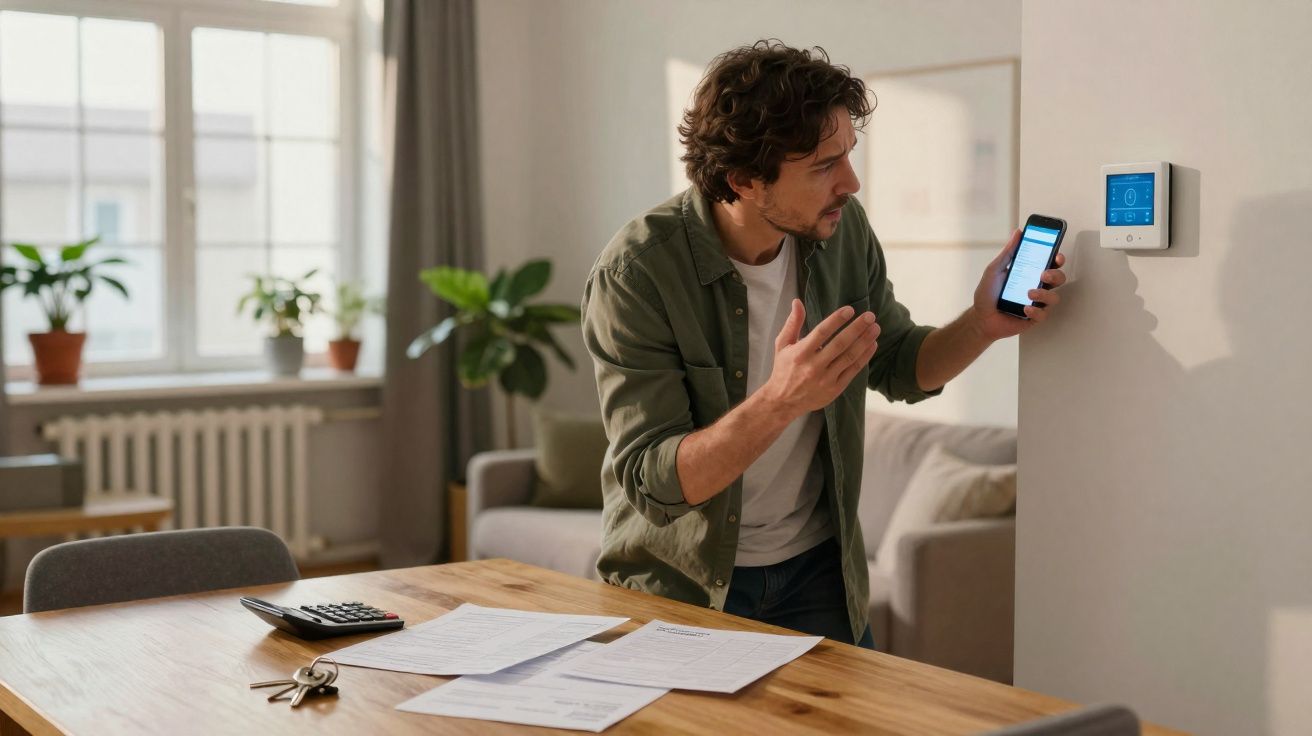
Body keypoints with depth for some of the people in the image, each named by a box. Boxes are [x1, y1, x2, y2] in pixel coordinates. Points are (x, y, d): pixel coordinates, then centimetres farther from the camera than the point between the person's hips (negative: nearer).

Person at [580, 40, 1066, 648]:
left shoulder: (841, 230, -6)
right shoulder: (635, 274, -23)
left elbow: (899, 366, 9)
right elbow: (651, 483, -25)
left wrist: (982, 325, -11)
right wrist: (781, 400, -39)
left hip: (816, 568, 4)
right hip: (679, 583, -4)